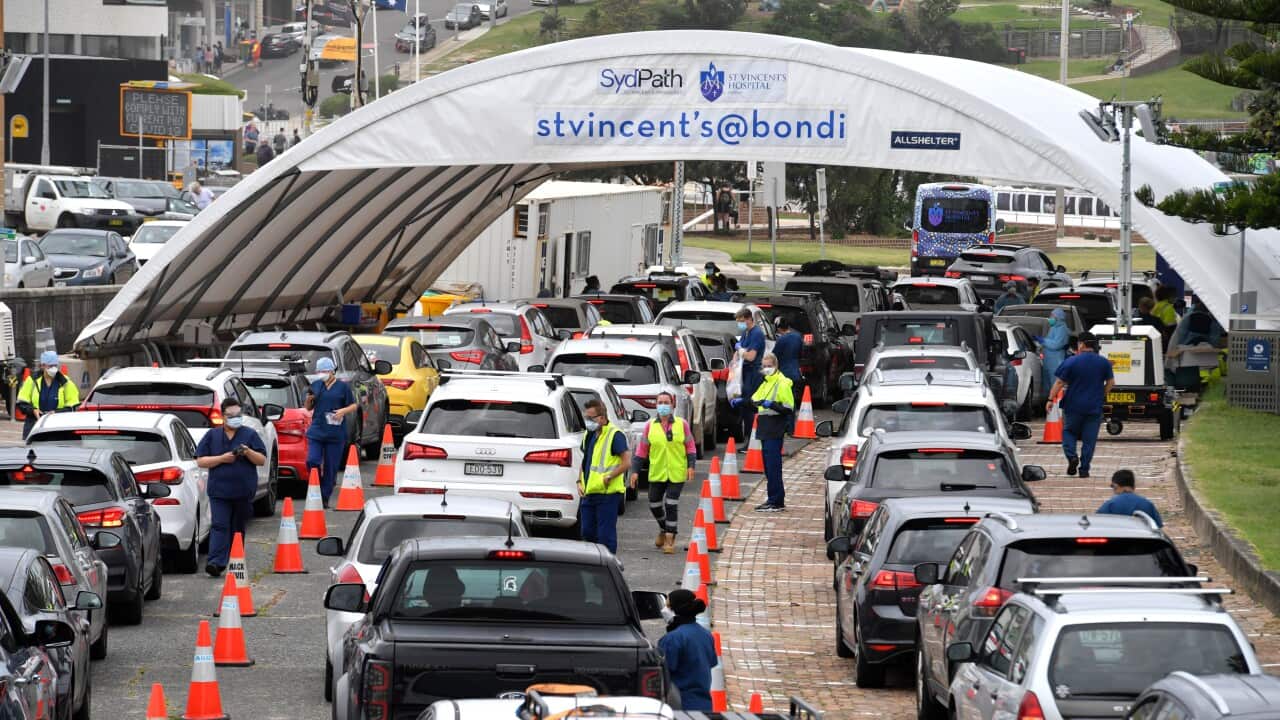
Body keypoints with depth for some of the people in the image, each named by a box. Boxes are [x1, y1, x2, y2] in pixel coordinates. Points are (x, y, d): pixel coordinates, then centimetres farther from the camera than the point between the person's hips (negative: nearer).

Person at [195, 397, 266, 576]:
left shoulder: (250, 435, 9)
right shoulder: (212, 436, 10)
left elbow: (262, 460, 6)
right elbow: (201, 461, 4)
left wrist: (248, 452, -13)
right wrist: (222, 458, -10)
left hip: (244, 493, 1)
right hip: (219, 491, -1)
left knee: (238, 528, 9)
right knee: (220, 526, -13)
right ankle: (215, 563, -22)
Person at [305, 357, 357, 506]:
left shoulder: (343, 387, 1)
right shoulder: (315, 386, 10)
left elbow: (353, 406, 5)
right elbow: (308, 408, 17)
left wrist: (343, 411, -15)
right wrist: (309, 399, -5)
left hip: (336, 434, -2)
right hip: (316, 431, 2)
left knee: (331, 467, 2)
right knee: (312, 462, -11)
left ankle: (325, 498, 12)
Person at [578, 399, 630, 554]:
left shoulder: (615, 436, -11)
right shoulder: (588, 436, 15)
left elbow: (626, 462, -15)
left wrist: (608, 478, -19)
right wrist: (580, 481, 12)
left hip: (608, 494, -8)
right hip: (589, 494, 8)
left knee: (605, 535, -5)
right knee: (588, 533, 12)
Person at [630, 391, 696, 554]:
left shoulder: (682, 424, 0)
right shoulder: (650, 426, 3)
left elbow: (690, 447, 5)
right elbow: (641, 450, 6)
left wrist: (691, 466, -7)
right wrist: (635, 470, 2)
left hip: (676, 474, -2)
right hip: (656, 473, 2)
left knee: (671, 505, -8)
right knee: (654, 504, 7)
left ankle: (669, 539, -1)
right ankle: (663, 529, 35)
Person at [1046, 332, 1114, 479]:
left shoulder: (1072, 361, -8)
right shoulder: (1104, 363, 1)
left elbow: (1059, 382, -8)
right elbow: (1110, 383, 7)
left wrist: (1051, 399, -3)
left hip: (1074, 406, -2)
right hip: (1094, 406, 2)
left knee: (1069, 431, 16)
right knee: (1089, 438, 7)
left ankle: (1071, 455, -7)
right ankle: (1084, 469, 4)